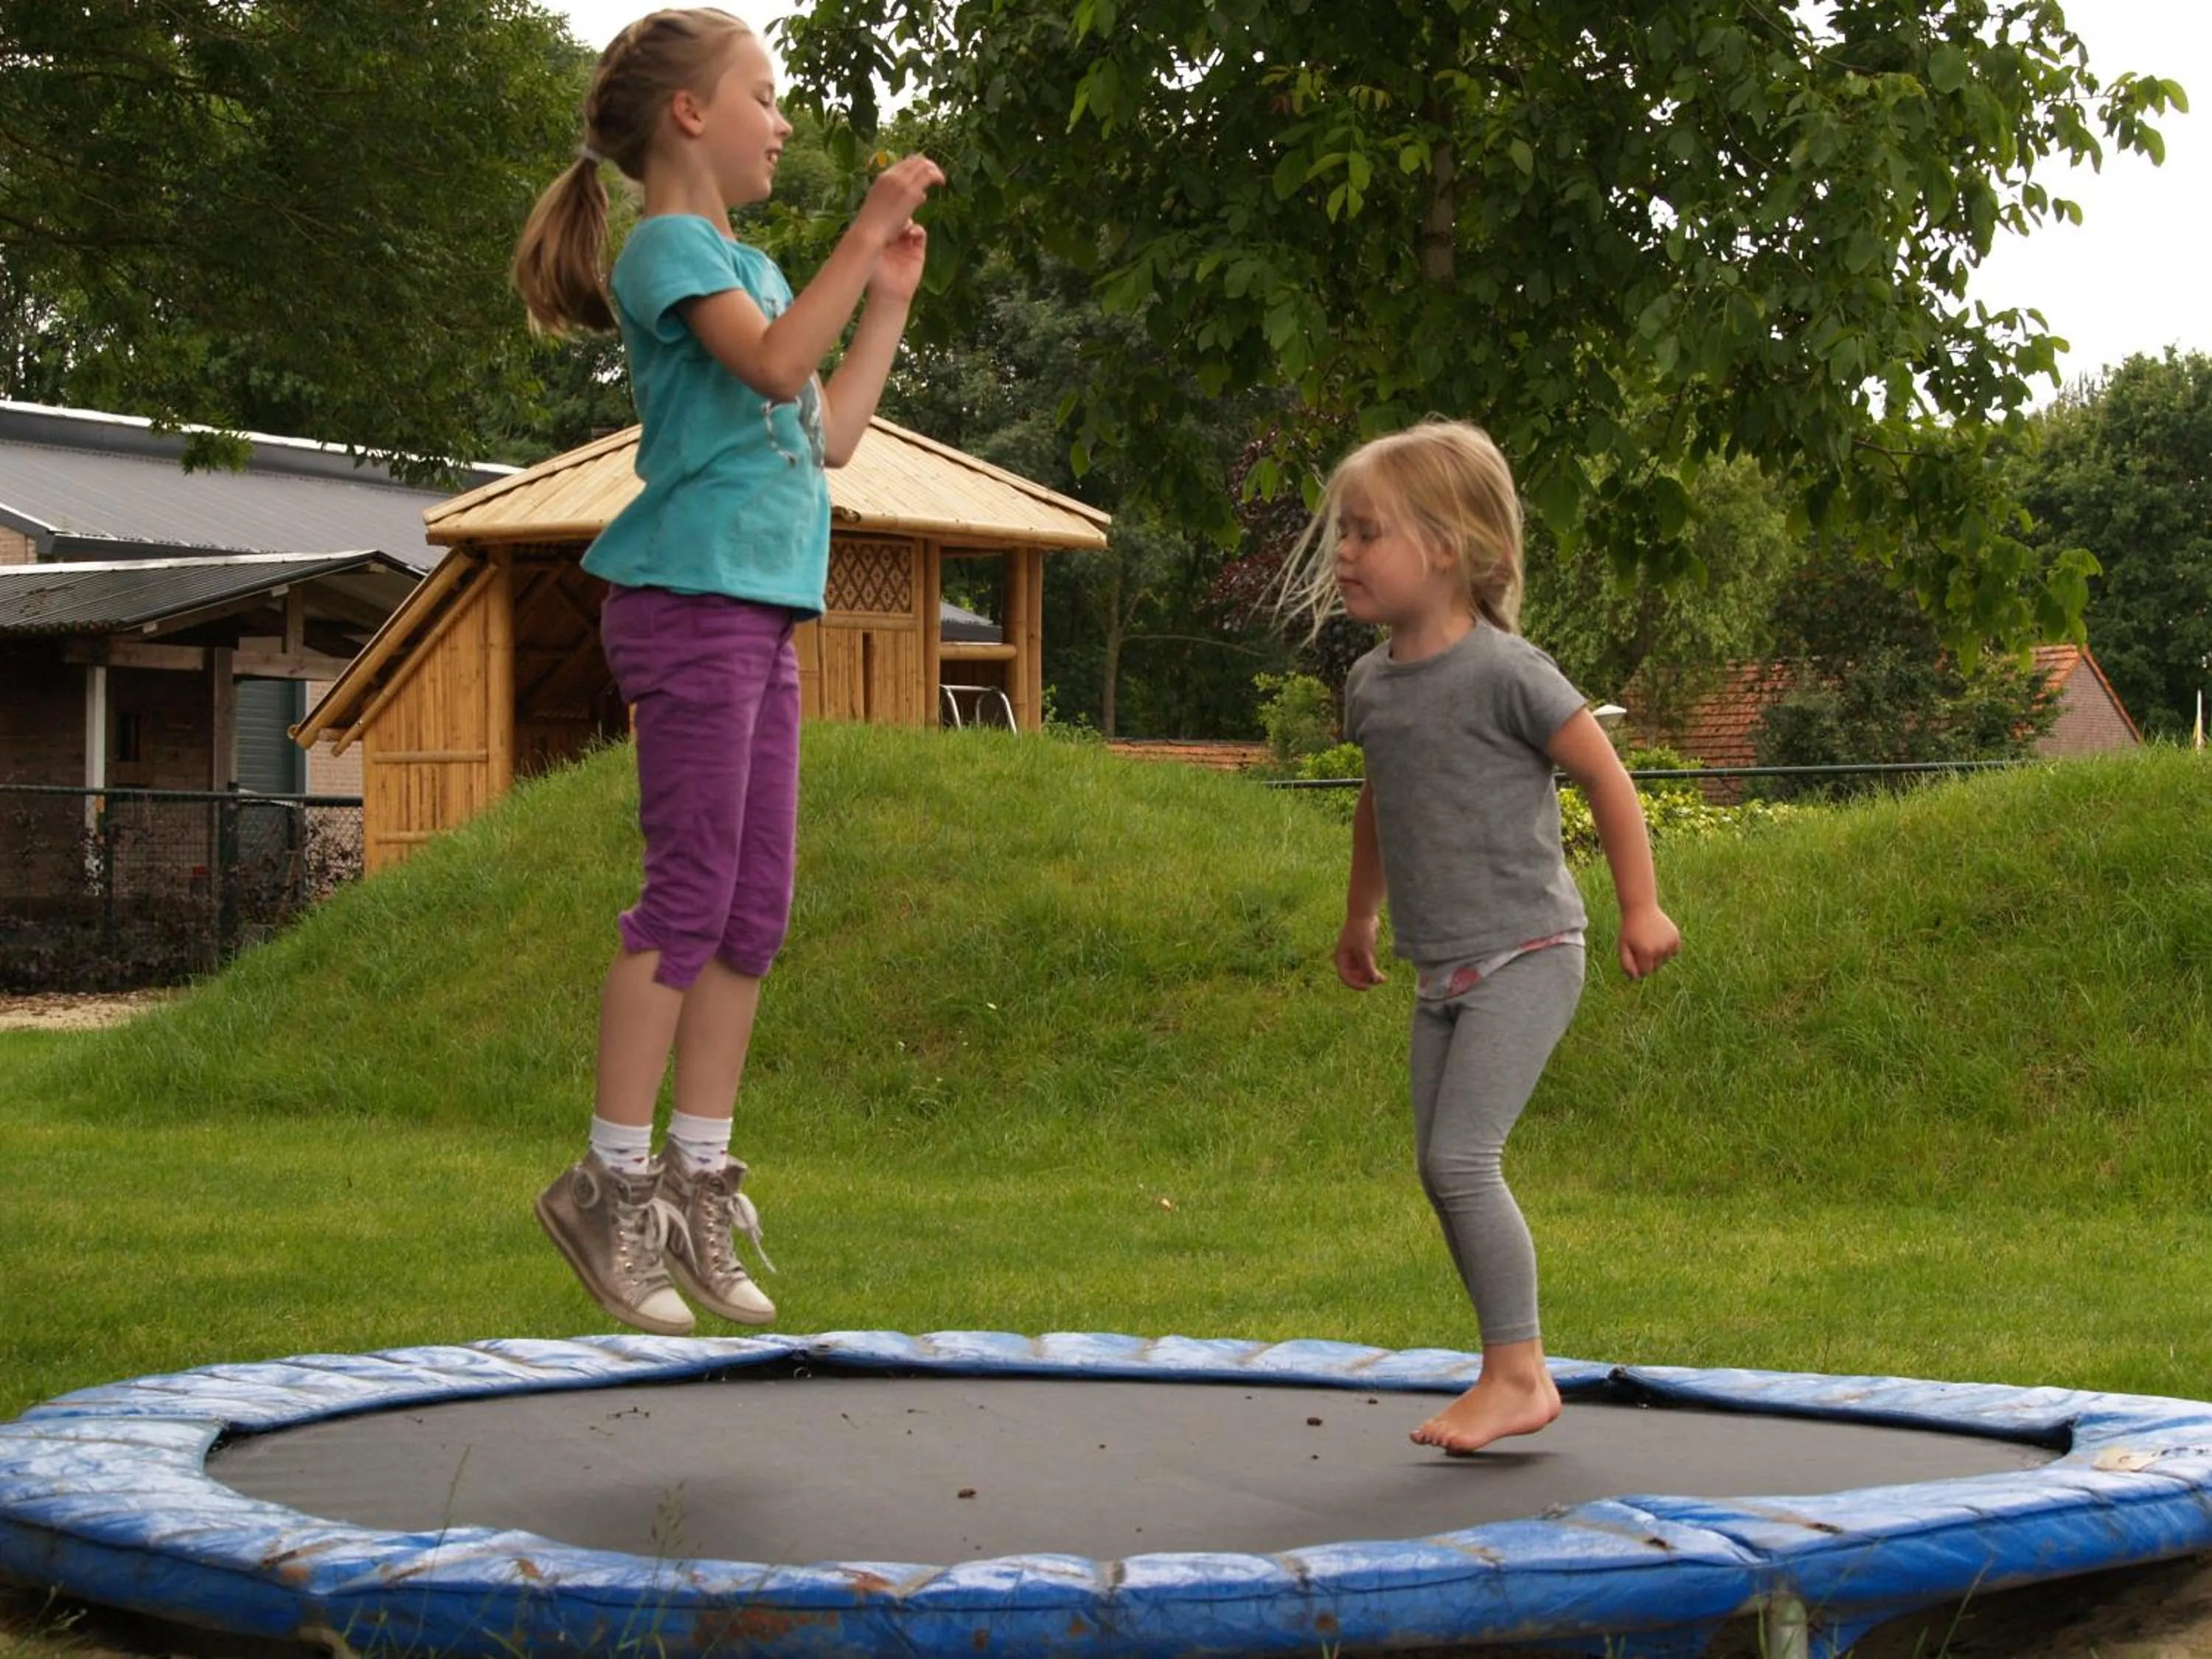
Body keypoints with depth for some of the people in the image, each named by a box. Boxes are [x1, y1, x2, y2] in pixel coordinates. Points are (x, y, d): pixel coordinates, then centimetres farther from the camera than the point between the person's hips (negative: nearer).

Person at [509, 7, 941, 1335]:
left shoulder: (753, 266, 21)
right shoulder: (668, 248, -6)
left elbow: (829, 437, 22)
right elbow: (777, 362, -24)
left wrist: (890, 298, 21)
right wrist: (868, 228, -22)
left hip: (765, 611, 9)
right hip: (691, 598, -9)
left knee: (755, 912, 7)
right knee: (690, 895, -10)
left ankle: (698, 1181, 12)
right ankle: (613, 1182, -4)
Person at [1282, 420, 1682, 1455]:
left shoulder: (1504, 672, -15)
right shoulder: (1370, 685, 8)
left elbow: (1605, 779, -9)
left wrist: (1640, 908, -7)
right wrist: (1362, 916, 33)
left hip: (1523, 955, -8)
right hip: (1441, 974, 8)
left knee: (1460, 1158, -16)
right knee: (1442, 1172, 7)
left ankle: (1517, 1373, -7)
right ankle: (1514, 1372, 15)